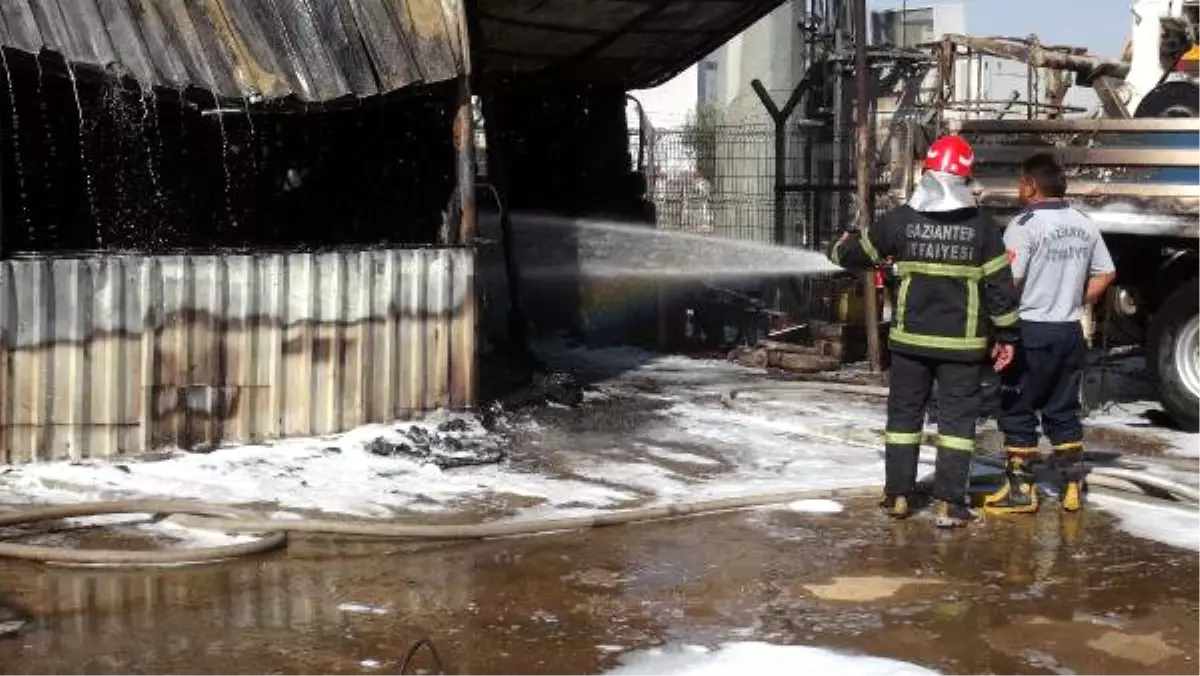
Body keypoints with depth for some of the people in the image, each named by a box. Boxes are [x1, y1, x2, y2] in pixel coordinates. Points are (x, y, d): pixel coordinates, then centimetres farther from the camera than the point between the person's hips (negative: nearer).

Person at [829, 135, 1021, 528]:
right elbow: (1000, 285, -5)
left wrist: (841, 248, 35)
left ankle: (898, 495, 18)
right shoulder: (983, 226, -6)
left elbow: (858, 255, 12)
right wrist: (1006, 335, 5)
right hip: (962, 343, -1)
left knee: (904, 413, 14)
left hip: (911, 338, 1)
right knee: (957, 418, 6)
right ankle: (948, 504, 3)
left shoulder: (901, 219, -4)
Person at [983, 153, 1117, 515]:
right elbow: (1106, 274, 14)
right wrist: (1075, 303, 16)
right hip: (1070, 332, 7)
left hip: (1032, 332, -6)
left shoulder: (1025, 224, -15)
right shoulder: (1085, 225, 8)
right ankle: (1072, 487, 17)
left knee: (1018, 411, 3)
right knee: (1063, 411, 15)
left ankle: (1021, 490, 5)